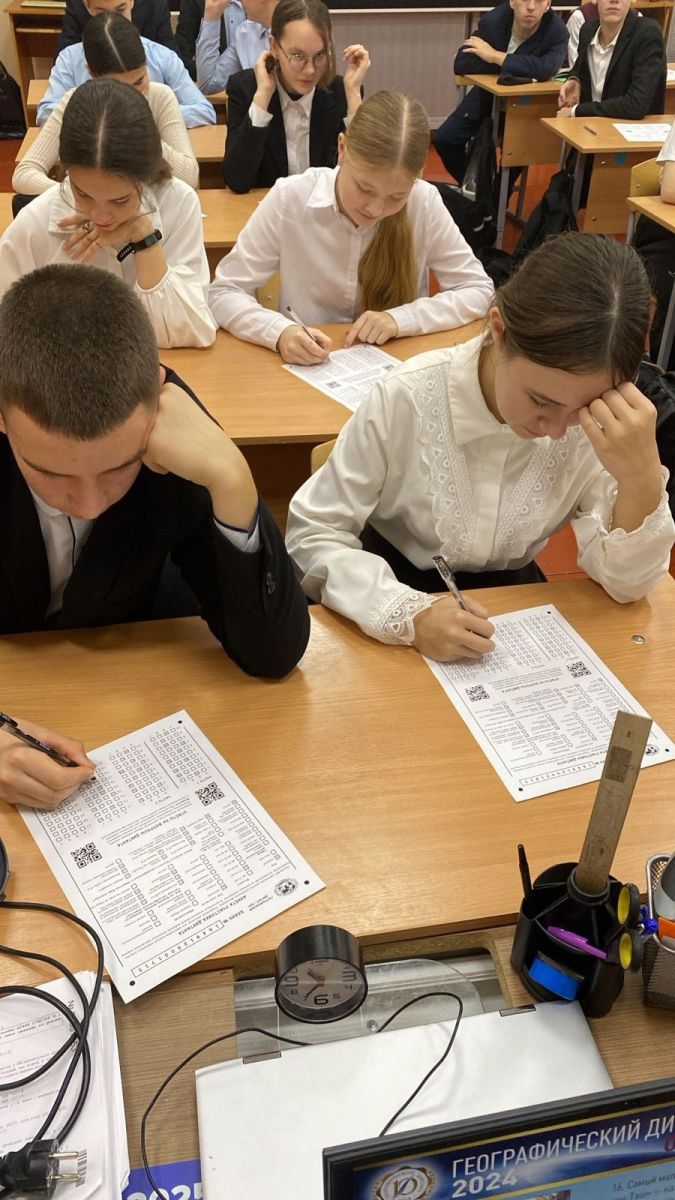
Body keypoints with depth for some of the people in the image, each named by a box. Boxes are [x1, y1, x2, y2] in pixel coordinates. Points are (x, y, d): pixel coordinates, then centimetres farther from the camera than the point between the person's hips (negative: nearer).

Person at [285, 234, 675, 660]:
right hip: (393, 585, -2)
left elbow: (628, 583, -14)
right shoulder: (408, 400, -23)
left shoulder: (602, 422, -16)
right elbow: (313, 533, -17)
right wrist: (409, 613, -32)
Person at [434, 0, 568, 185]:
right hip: (487, 94, 2)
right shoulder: (492, 20, -21)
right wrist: (508, 69, -33)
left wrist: (495, 56, -38)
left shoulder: (557, 31, -26)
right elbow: (460, 64, -27)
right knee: (444, 139, -6)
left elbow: (546, 69, -44)